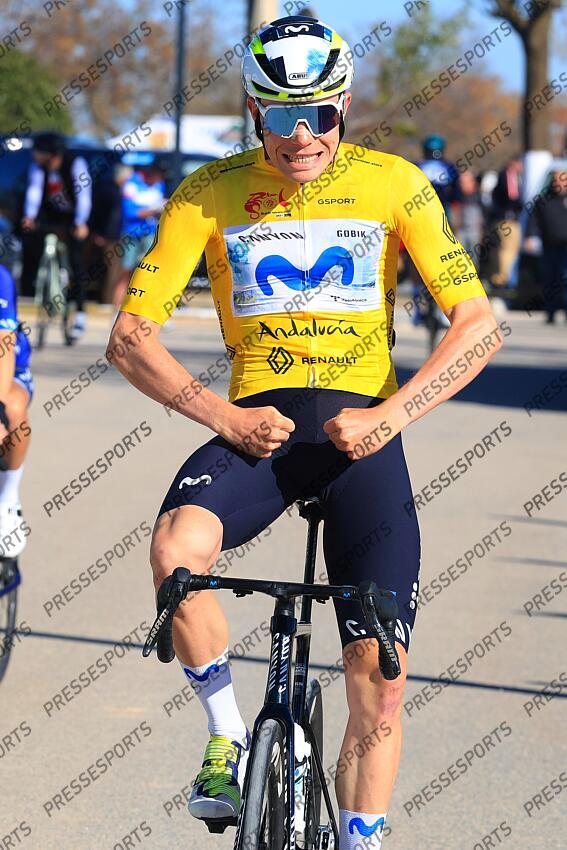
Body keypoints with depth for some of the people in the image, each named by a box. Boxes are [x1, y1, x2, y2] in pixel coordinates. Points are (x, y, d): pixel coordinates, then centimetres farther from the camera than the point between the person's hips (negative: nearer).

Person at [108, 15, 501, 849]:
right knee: (177, 544, -32)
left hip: (361, 432, 0)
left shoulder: (392, 183, -1)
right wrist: (222, 415, -15)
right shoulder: (211, 194, -1)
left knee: (379, 674, -7)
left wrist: (390, 415, -14)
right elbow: (131, 335, -2)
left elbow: (479, 325, -2)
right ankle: (228, 738, -9)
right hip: (259, 427, 0)